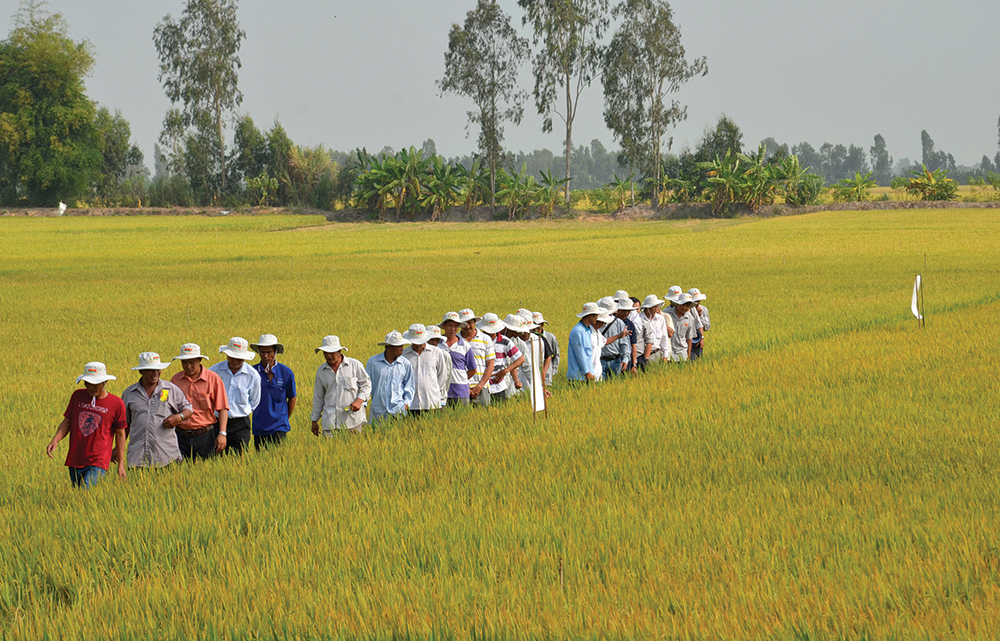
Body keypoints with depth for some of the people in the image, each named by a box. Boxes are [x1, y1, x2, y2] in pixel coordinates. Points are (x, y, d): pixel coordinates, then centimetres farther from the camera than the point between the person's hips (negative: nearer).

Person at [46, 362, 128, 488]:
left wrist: (121, 464, 6)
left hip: (98, 463, -5)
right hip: (75, 462, 5)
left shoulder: (116, 404, -2)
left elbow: (120, 434, 5)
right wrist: (55, 440, -5)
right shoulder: (77, 396, 7)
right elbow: (67, 422, 14)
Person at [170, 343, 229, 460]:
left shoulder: (213, 379, 0)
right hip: (181, 436, 2)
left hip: (206, 436, -2)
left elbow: (222, 408, 0)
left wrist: (222, 434, -9)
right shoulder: (175, 379, 8)